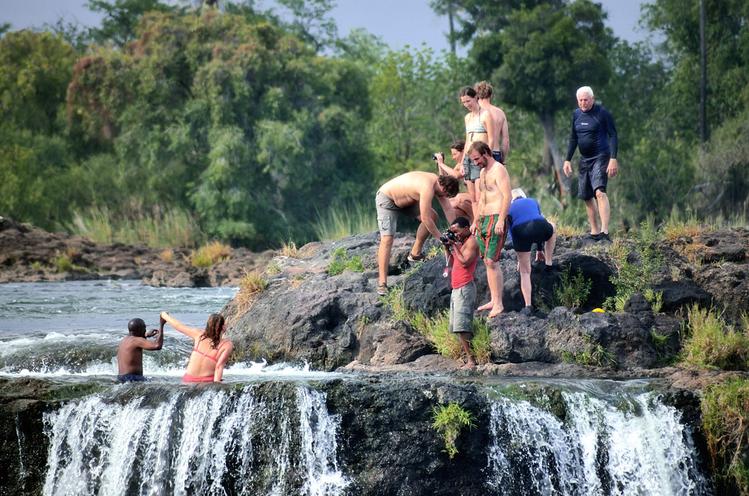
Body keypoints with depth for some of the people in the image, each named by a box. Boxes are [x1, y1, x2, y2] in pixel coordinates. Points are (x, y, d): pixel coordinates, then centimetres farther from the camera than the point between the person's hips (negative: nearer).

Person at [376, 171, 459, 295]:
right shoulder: (428, 188, -36)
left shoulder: (438, 183, -8)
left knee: (433, 216, 2)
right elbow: (425, 219, -33)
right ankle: (382, 283, -22)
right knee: (387, 239, -18)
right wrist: (440, 238, -22)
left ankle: (415, 254, 14)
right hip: (386, 200, -9)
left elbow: (448, 209, 0)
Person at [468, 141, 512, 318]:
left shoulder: (499, 170, -11)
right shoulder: (483, 172, 19)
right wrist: (476, 221, 25)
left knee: (492, 261, -13)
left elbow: (507, 196, -20)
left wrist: (501, 220, -27)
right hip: (484, 220, 10)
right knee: (487, 261, 9)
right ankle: (493, 300, 13)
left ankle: (498, 304, -13)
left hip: (496, 219, -10)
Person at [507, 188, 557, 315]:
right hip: (539, 227, 0)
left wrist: (520, 258, 38)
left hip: (520, 233, 0)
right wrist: (539, 249, 52)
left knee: (524, 271, 12)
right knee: (552, 228, 38)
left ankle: (528, 306, 4)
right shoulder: (533, 202, 32)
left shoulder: (510, 208, 29)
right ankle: (548, 263, 36)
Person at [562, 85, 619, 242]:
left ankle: (605, 232, -32)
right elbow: (573, 138, 19)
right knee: (587, 197, 10)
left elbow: (613, 135, -10)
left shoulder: (602, 113, -9)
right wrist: (568, 160, 14)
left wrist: (613, 159, -18)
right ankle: (594, 232, 19)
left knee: (599, 192, -24)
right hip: (585, 159, 8)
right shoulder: (576, 114, 10)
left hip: (600, 157, -8)